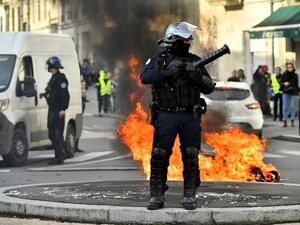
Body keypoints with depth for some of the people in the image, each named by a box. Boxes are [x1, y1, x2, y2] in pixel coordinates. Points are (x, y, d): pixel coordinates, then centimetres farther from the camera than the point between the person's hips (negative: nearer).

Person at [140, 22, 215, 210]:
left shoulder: (194, 61, 9)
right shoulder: (157, 61, 3)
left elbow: (209, 88, 6)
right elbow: (145, 77, -17)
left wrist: (198, 77, -15)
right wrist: (168, 72, -27)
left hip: (190, 117, 2)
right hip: (166, 116, -2)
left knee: (191, 157, 1)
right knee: (159, 156, -3)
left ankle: (190, 196, 8)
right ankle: (157, 196, 5)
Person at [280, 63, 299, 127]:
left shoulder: (295, 75, 8)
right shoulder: (284, 75, 3)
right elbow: (281, 82, -1)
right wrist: (284, 83, -22)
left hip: (293, 93, 1)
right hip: (286, 93, -1)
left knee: (293, 107, -1)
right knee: (285, 107, -3)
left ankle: (292, 121, 5)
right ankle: (285, 121, 0)